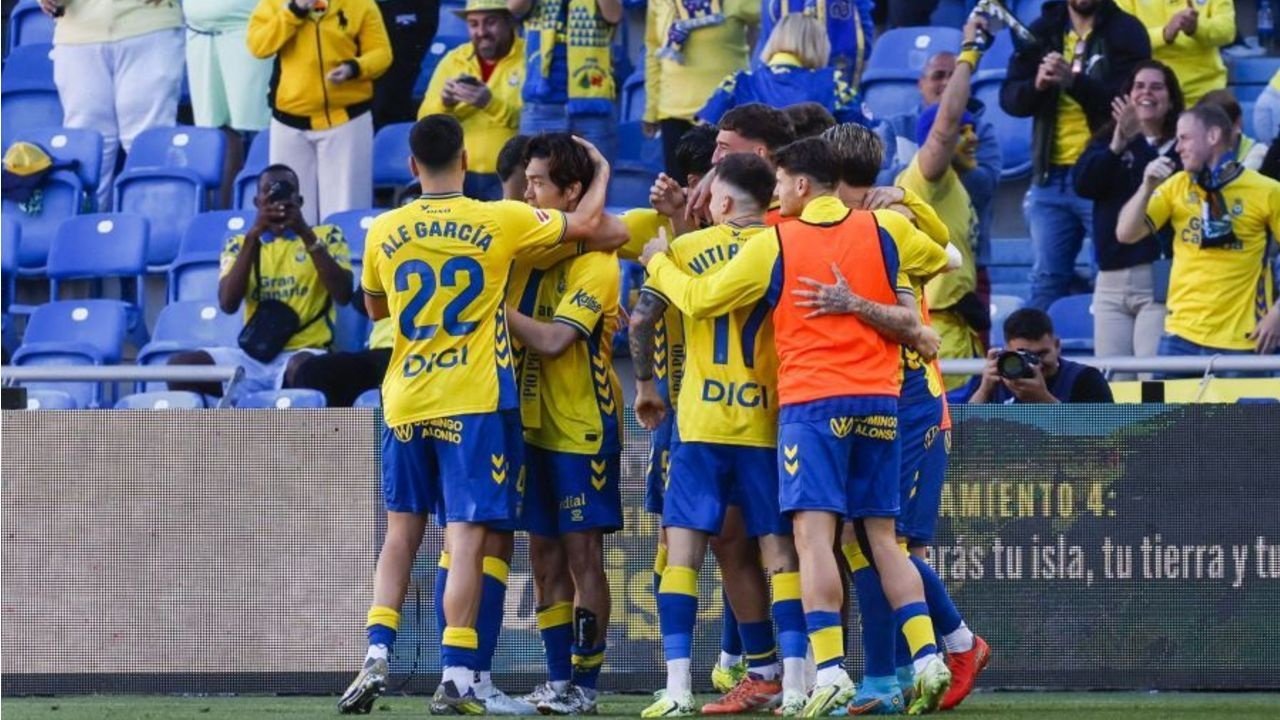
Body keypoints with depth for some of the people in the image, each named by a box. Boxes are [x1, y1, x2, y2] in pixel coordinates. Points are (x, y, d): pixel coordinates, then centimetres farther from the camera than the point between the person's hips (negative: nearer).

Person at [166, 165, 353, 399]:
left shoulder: (327, 237, 10)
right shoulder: (240, 244, 14)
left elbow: (343, 295, -6)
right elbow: (228, 303, -3)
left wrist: (306, 235, -12)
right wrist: (253, 236, -11)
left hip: (304, 352, -3)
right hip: (253, 355, 3)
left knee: (302, 368, -40)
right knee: (181, 364, -21)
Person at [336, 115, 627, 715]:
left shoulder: (384, 232, 4)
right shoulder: (500, 222, -5)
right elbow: (587, 226, 5)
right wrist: (601, 172, 22)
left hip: (405, 402, 3)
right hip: (475, 402, -3)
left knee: (402, 529, 15)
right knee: (467, 535, -4)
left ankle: (375, 658, 3)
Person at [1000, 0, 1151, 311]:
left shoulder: (1125, 32, 0)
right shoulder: (1042, 31, 12)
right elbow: (1010, 98, 6)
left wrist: (1075, 82, -28)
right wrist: (1036, 85, -17)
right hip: (1051, 175, 4)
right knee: (1047, 280, 7)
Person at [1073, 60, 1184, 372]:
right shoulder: (1106, 141, 14)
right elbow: (1083, 183, -4)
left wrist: (1135, 146, -24)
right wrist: (1118, 145, -19)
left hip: (1160, 278, -4)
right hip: (1112, 279, 4)